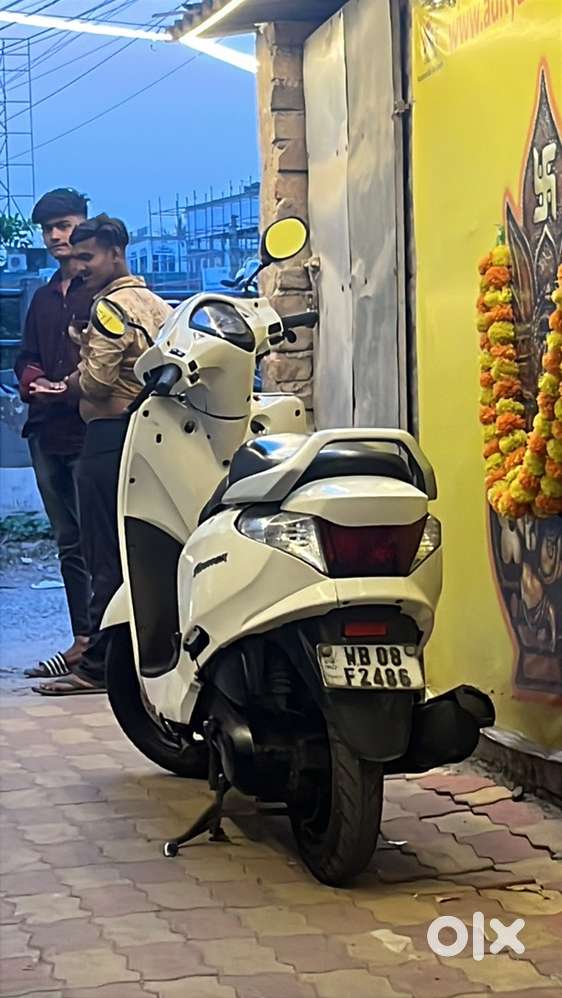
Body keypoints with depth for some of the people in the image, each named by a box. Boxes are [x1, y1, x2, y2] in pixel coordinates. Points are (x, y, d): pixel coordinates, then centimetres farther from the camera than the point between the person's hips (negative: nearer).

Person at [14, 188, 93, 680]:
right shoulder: (45, 298, 22)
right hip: (48, 431, 8)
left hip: (91, 430, -8)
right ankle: (84, 640, 17)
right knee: (70, 542, 11)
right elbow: (27, 356, 23)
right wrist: (34, 380, 1)